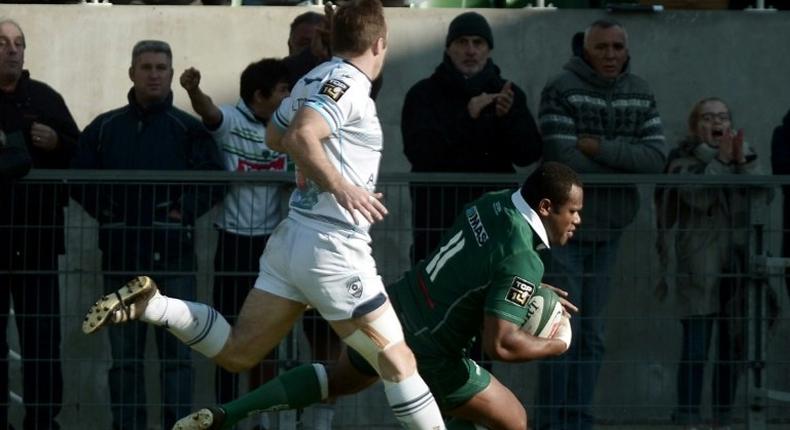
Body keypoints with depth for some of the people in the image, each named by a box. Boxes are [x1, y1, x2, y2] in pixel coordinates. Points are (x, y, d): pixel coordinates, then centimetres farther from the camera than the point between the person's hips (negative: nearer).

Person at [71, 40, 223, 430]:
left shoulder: (188, 129, 4)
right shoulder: (105, 128, 10)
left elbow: (213, 181, -1)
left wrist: (182, 212, -11)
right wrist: (108, 214, -1)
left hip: (173, 252, -2)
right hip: (120, 253, 2)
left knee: (176, 349, -5)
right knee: (124, 353, 5)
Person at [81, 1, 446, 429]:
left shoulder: (315, 79, 13)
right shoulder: (348, 84, -14)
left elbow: (274, 137, 29)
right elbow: (301, 136, -28)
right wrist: (340, 185, -27)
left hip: (292, 236, 8)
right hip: (334, 248, -8)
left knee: (235, 353, 9)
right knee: (398, 363, -2)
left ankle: (149, 303, -5)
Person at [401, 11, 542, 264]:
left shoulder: (507, 94, 12)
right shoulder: (424, 94, 5)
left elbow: (529, 154, 3)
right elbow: (420, 152, -10)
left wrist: (508, 117, -15)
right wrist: (466, 118, -17)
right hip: (438, 213, -2)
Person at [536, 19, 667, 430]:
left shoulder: (641, 95, 7)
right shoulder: (561, 90, -9)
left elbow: (657, 157, -6)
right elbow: (565, 159, -19)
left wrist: (600, 148, -17)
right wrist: (626, 157, -8)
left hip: (608, 227, 5)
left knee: (592, 333, 9)